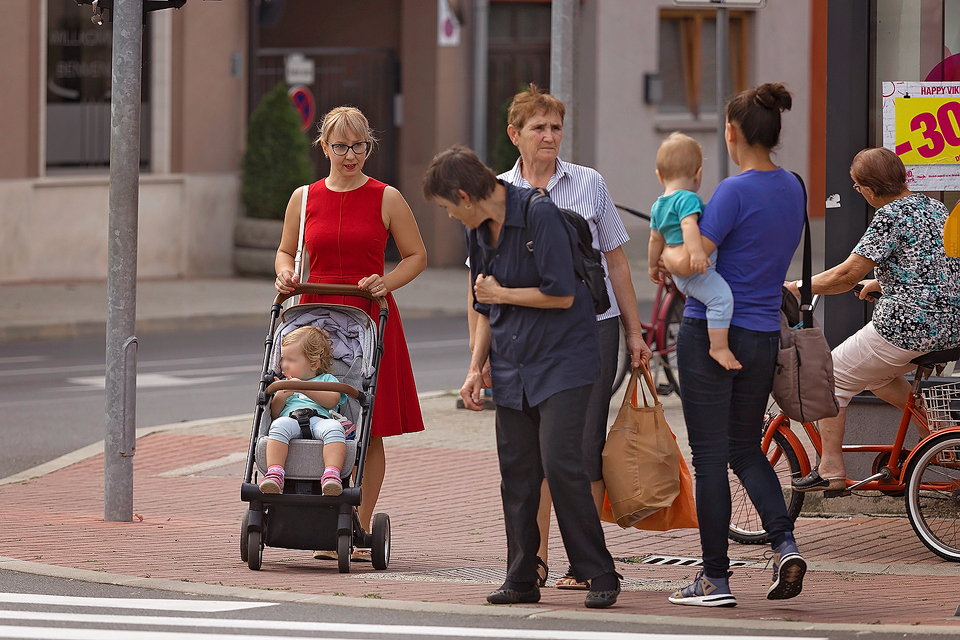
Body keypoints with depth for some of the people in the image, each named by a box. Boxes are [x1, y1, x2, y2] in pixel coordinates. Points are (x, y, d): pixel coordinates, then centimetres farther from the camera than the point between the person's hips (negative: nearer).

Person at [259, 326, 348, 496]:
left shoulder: (327, 380, 27)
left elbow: (333, 400, 3)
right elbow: (274, 414, 23)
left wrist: (304, 389, -6)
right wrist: (280, 397, 3)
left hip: (320, 419, -1)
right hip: (291, 420, 1)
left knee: (333, 428, -37)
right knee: (279, 425, -36)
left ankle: (332, 474, -52)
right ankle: (274, 473, -48)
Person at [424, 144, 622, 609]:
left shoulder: (539, 215, -16)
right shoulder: (478, 231, 9)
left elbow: (561, 295, -19)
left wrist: (502, 294, -8)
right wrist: (476, 369, 11)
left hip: (561, 361, -8)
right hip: (512, 369, 8)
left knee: (560, 464, -15)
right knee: (516, 472, 3)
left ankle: (599, 575, -7)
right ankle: (521, 580, 9)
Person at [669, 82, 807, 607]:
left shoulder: (735, 192, -17)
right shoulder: (793, 190, 6)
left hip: (711, 332, -7)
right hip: (764, 334, 7)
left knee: (710, 456, 2)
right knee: (746, 449, 19)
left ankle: (715, 579, 5)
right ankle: (784, 543, -2)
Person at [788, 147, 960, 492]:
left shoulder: (891, 216, -14)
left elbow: (847, 274, -15)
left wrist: (798, 287, -4)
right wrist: (879, 283, 33)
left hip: (908, 327, -9)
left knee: (833, 377, 8)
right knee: (875, 373, 31)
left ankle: (830, 469, 9)